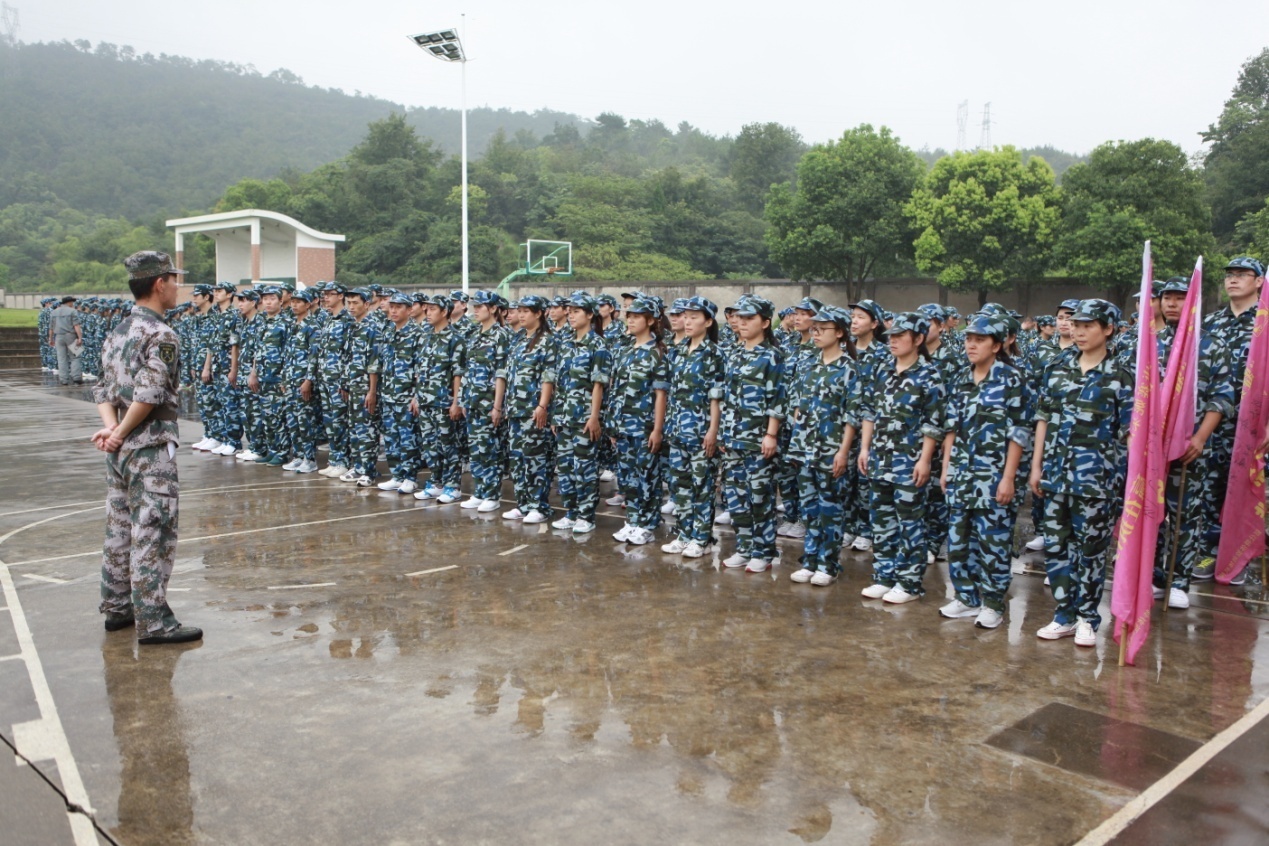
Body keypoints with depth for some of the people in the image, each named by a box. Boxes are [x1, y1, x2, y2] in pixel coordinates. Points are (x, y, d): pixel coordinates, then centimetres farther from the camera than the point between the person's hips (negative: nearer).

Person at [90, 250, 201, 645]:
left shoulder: (118, 332, 13)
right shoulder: (161, 335, -14)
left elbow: (103, 389, 10)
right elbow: (149, 394, -24)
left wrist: (111, 428, -4)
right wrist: (120, 433, -13)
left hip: (120, 450, 9)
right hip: (150, 450, -9)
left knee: (120, 529, 16)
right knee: (153, 535, -4)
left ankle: (118, 608, 26)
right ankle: (153, 621, 0)